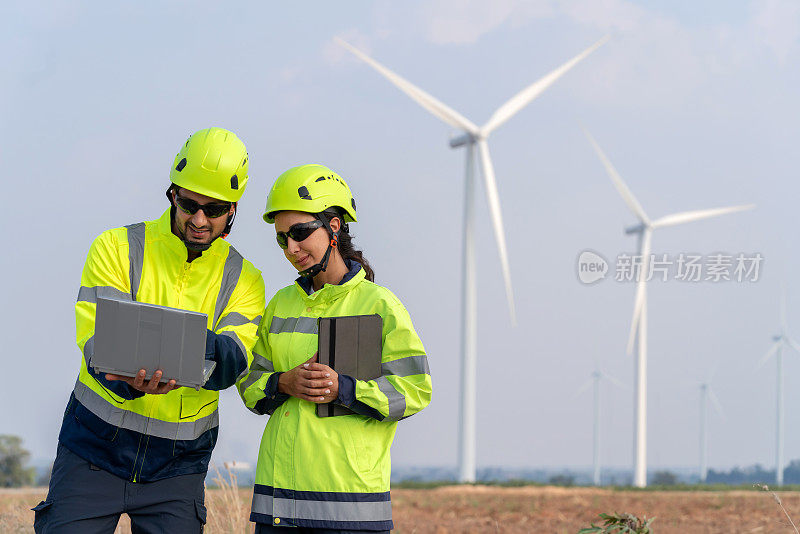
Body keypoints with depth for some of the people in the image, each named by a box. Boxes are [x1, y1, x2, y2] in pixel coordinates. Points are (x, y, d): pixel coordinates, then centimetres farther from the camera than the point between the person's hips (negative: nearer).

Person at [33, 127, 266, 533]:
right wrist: (130, 382, -37)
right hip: (94, 451, -2)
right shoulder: (117, 248, -3)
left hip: (178, 465, 2)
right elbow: (96, 342, -15)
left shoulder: (243, 279, 3)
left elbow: (233, 362, -13)